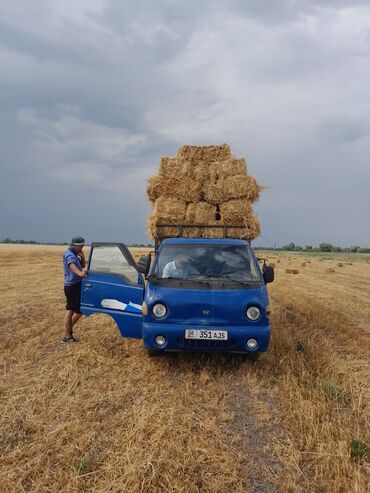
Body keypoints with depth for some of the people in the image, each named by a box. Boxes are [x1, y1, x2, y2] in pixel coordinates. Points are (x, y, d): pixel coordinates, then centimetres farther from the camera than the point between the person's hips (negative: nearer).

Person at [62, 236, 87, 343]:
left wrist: (82, 256, -1)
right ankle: (68, 332, 8)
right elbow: (72, 265, -37)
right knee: (80, 310, -4)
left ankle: (67, 335, 20)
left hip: (71, 286, 10)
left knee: (70, 310, 13)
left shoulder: (74, 254, 16)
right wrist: (80, 273, -57)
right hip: (73, 286, -10)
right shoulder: (69, 255, -16)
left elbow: (83, 265, 17)